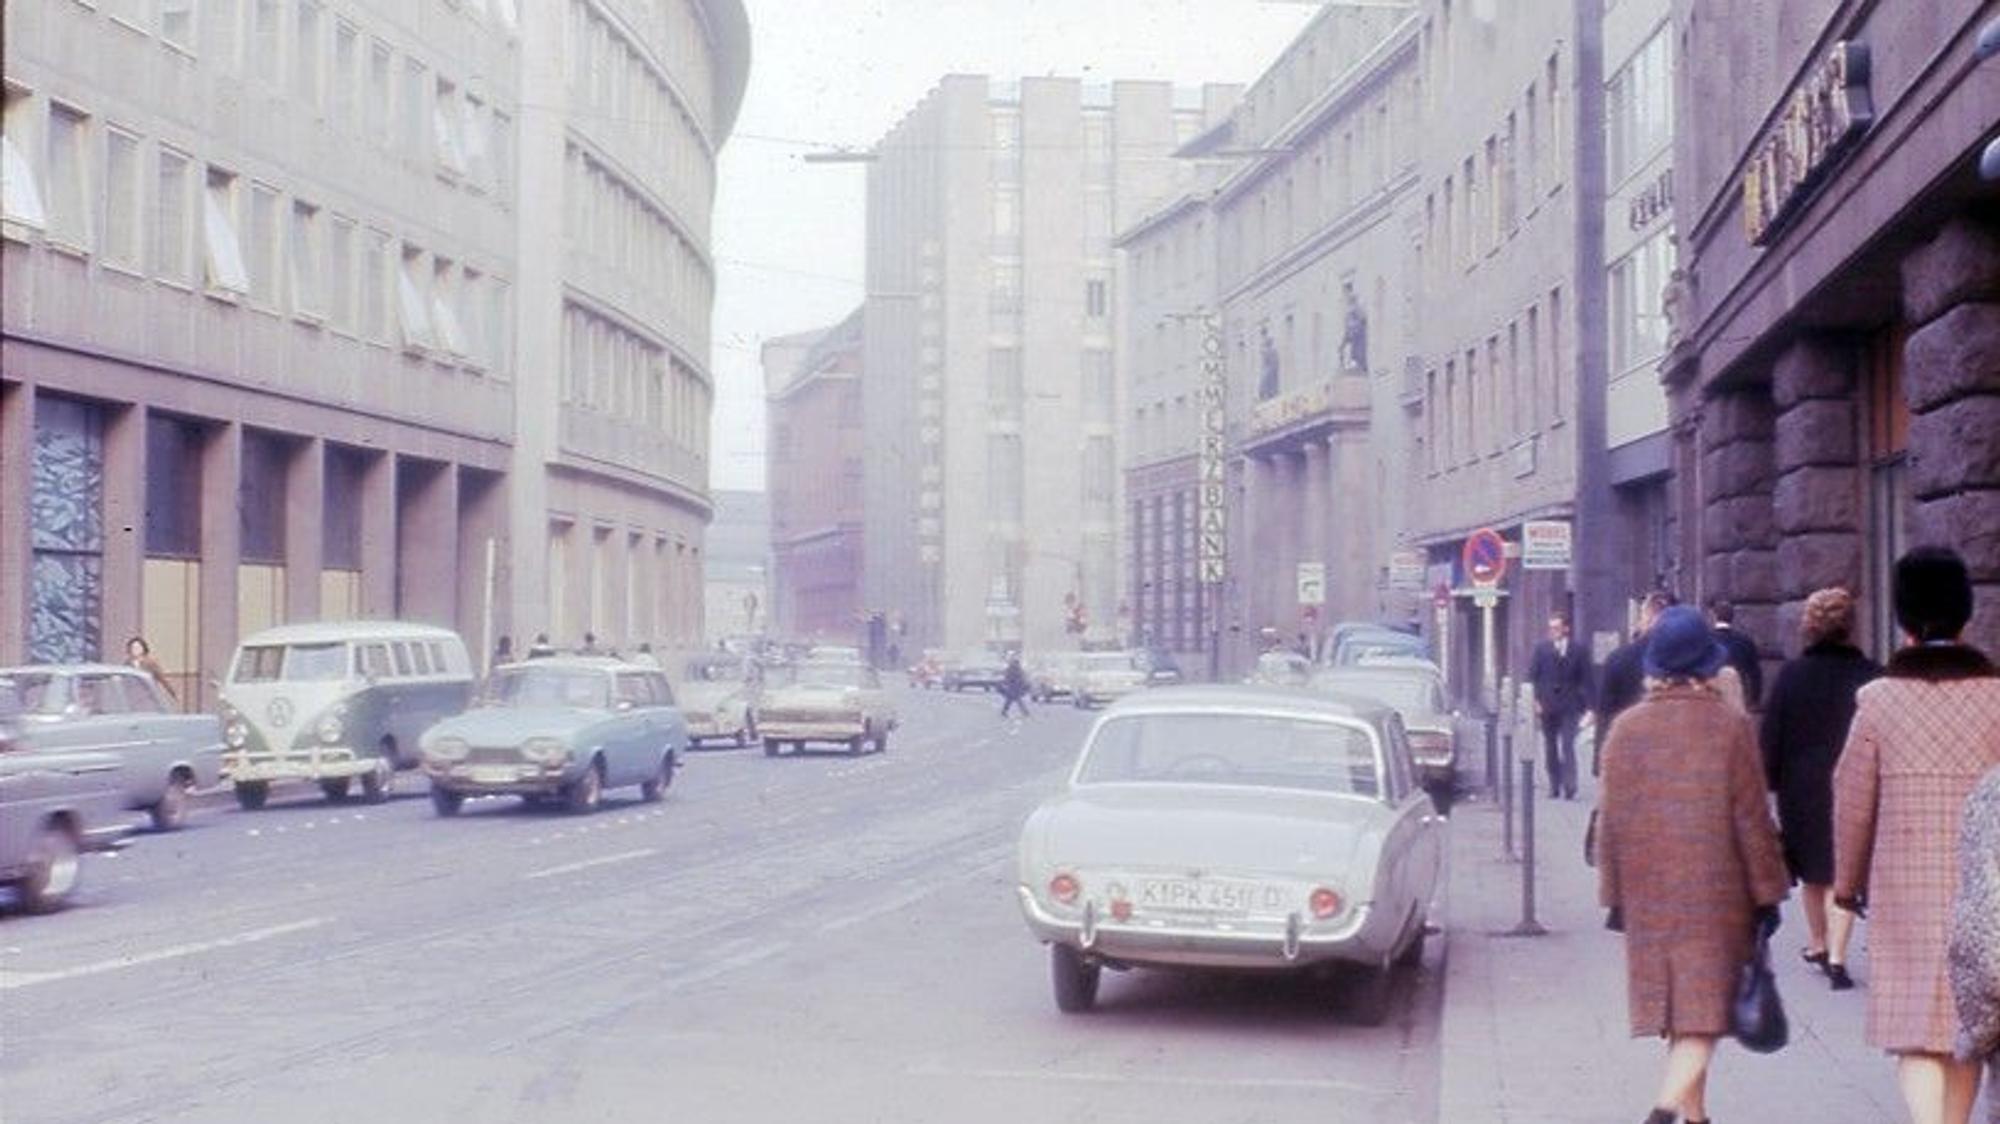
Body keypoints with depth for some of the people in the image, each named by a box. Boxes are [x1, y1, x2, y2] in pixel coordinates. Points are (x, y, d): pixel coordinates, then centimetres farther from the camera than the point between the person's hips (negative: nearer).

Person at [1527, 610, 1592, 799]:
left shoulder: (1578, 652, 1)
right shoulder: (1541, 649, 5)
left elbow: (1585, 681, 2)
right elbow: (1532, 676, 5)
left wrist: (1586, 706, -4)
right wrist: (1535, 700, -6)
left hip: (1569, 707, -3)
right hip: (1547, 706, 3)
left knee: (1568, 747, -11)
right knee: (1550, 748, 8)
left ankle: (1570, 788, -11)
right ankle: (1554, 787, 16)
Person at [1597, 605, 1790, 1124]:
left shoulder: (1626, 728, 0)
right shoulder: (1731, 727, -6)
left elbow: (1611, 820, 3)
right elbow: (1751, 819, -5)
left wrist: (1614, 894, 12)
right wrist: (1767, 893, 3)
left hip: (1648, 892, 3)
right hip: (1715, 891, -3)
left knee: (1673, 1003, 15)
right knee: (1704, 1004, -3)